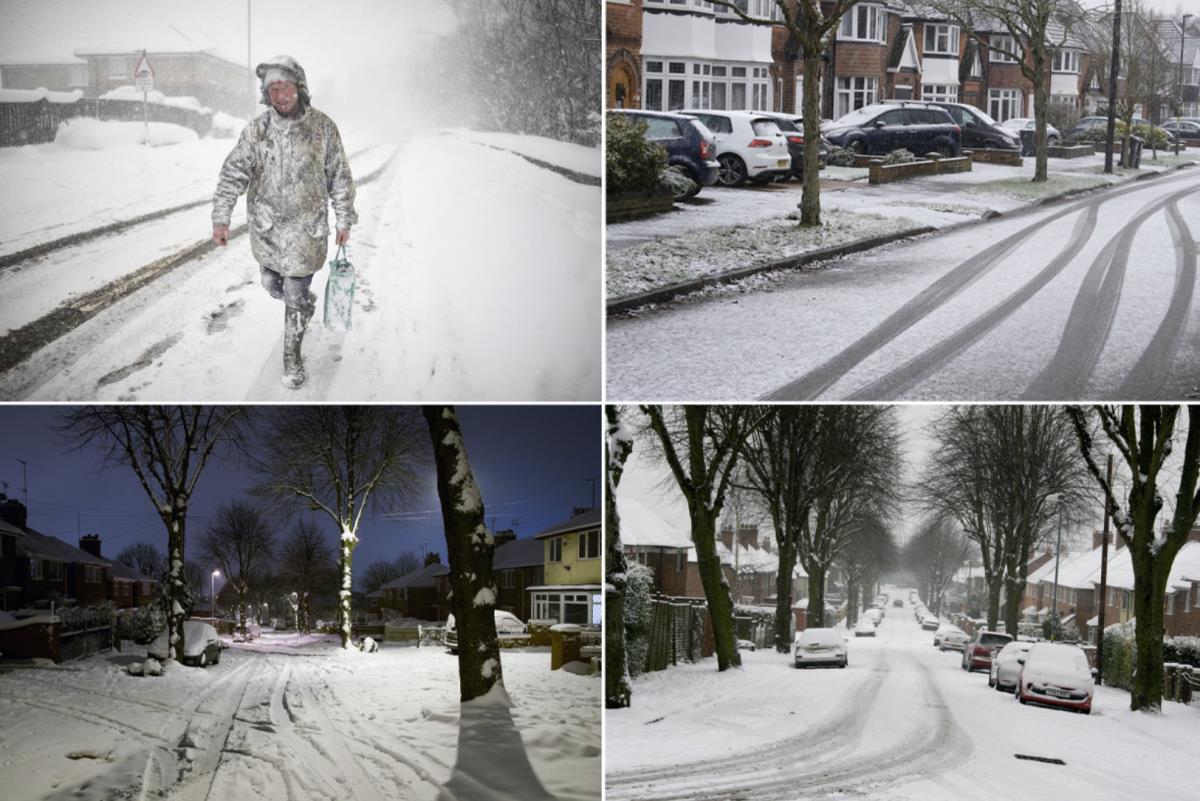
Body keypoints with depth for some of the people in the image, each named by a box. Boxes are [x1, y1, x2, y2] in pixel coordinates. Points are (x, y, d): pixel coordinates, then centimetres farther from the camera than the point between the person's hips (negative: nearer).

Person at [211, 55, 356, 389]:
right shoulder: (256, 130, -6)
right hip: (266, 228, 2)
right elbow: (233, 174, -7)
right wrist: (221, 218, -16)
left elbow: (340, 178, 0)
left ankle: (292, 356, 17)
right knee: (272, 283, 19)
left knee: (296, 296, 0)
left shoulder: (323, 127, -7)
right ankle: (303, 301, 51)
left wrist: (344, 221, 3)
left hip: (306, 230, -2)